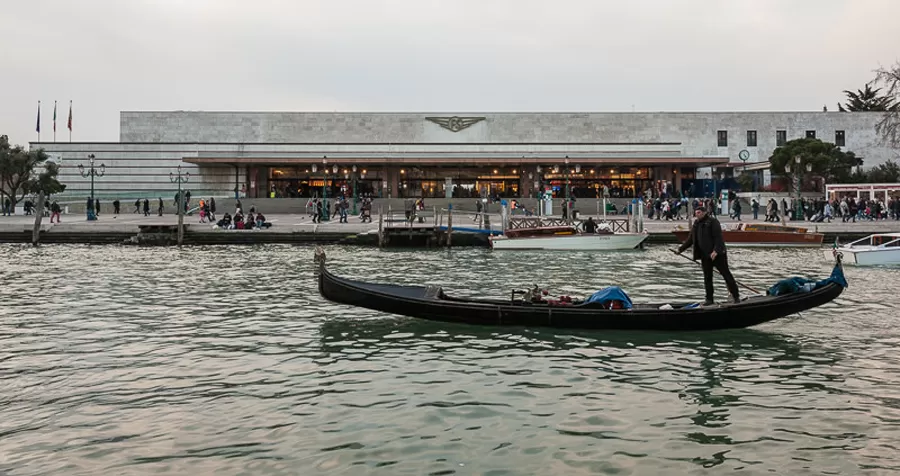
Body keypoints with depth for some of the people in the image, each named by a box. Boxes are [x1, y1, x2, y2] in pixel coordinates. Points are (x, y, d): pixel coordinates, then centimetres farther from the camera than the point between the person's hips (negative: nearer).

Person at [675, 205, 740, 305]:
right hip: (704, 255, 7)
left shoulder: (712, 221, -10)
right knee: (707, 277, 8)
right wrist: (681, 249, 14)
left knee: (726, 274, -1)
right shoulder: (696, 225, 13)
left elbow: (718, 237, -19)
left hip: (717, 254, -7)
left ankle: (736, 296, 6)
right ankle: (709, 299, 15)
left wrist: (716, 250, -29)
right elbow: (690, 240, 19)